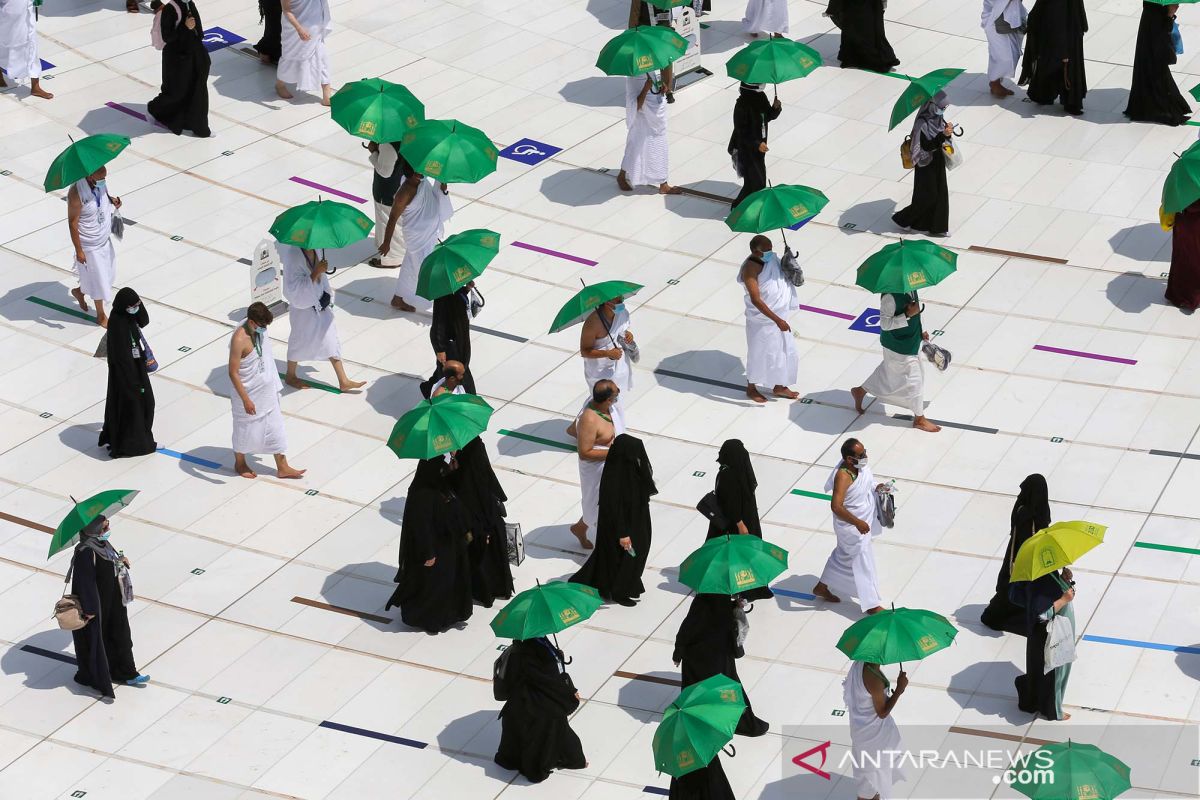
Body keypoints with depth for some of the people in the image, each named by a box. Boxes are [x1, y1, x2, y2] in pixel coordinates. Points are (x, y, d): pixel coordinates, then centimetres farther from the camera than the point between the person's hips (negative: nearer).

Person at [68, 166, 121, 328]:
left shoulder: (101, 183, -11)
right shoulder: (76, 193, -30)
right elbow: (72, 223, -22)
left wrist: (111, 200, -11)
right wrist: (78, 251, -19)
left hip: (105, 239, 7)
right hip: (89, 245, -7)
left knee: (108, 274, 22)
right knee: (98, 280, 9)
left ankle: (79, 291, 48)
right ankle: (101, 316, 31)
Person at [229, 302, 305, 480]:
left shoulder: (260, 330, -6)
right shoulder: (239, 340, -30)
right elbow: (233, 373, -25)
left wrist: (275, 385, 20)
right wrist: (245, 399, -25)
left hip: (267, 390, 7)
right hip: (249, 393, -7)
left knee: (275, 428, 15)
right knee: (245, 430, 14)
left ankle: (282, 467, 26)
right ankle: (240, 464, 38)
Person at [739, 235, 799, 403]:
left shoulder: (770, 259, -2)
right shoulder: (750, 269, -28)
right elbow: (756, 299, -32)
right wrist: (777, 320, -33)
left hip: (779, 315, 8)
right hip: (762, 319, -8)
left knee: (784, 350, 18)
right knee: (759, 353, 10)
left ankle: (779, 387, 37)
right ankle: (751, 389, 32)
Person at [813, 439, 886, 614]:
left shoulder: (860, 467, -6)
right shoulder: (843, 476, -33)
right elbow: (836, 506, -39)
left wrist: (877, 488, -5)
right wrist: (857, 523, -36)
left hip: (864, 520, 9)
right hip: (851, 526, -9)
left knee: (843, 555, 25)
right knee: (862, 561, 3)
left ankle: (822, 587, 43)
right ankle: (872, 605, 16)